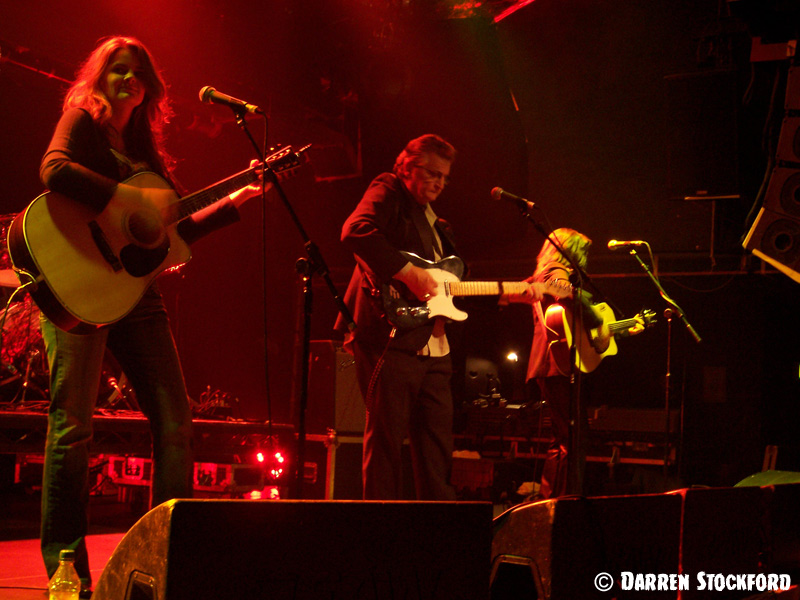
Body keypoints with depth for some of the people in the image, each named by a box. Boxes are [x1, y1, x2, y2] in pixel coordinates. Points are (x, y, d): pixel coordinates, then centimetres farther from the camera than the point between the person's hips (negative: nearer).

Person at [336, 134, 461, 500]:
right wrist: (408, 272, -22)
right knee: (387, 439, -4)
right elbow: (356, 231, -20)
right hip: (389, 337, -8)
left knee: (438, 445, 9)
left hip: (432, 345, 8)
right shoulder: (388, 192, 0)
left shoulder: (435, 223, 25)